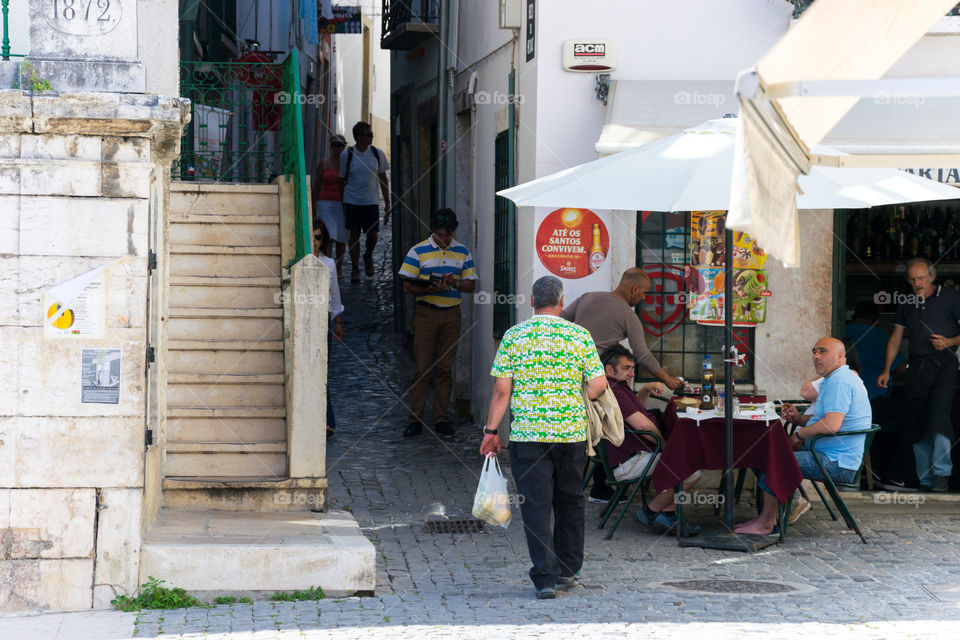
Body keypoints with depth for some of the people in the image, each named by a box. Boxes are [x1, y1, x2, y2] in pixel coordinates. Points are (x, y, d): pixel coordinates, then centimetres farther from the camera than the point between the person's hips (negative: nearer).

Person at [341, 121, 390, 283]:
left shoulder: (377, 154, 3)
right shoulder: (346, 155, -3)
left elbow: (383, 179, 10)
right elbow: (342, 180, 4)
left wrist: (387, 203, 8)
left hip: (371, 202, 1)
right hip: (351, 201, -1)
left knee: (372, 234, -3)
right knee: (354, 234, 0)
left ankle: (368, 256, 28)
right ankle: (355, 268, 9)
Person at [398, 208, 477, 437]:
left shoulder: (462, 252, 8)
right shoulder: (418, 251, -1)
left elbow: (471, 285, 10)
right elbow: (407, 286, -4)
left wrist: (455, 282, -12)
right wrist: (430, 288, -21)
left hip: (452, 314, 3)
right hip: (426, 313, -2)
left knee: (445, 367, 5)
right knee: (422, 368, -4)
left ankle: (441, 418, 10)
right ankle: (415, 419, 0)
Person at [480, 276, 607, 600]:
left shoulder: (514, 336, -2)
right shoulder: (580, 335, 0)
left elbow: (501, 390, -4)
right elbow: (598, 384, -3)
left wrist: (491, 430, 3)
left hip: (527, 432, -1)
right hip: (571, 431, 1)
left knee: (536, 505, -1)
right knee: (569, 500, 17)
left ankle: (545, 577, -7)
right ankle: (567, 570, 25)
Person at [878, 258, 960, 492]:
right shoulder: (907, 303, 15)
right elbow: (896, 338, 20)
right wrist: (886, 371, 13)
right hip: (916, 367, 5)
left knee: (938, 417, -20)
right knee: (917, 426, 2)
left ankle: (941, 472, -14)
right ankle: (925, 480, 9)